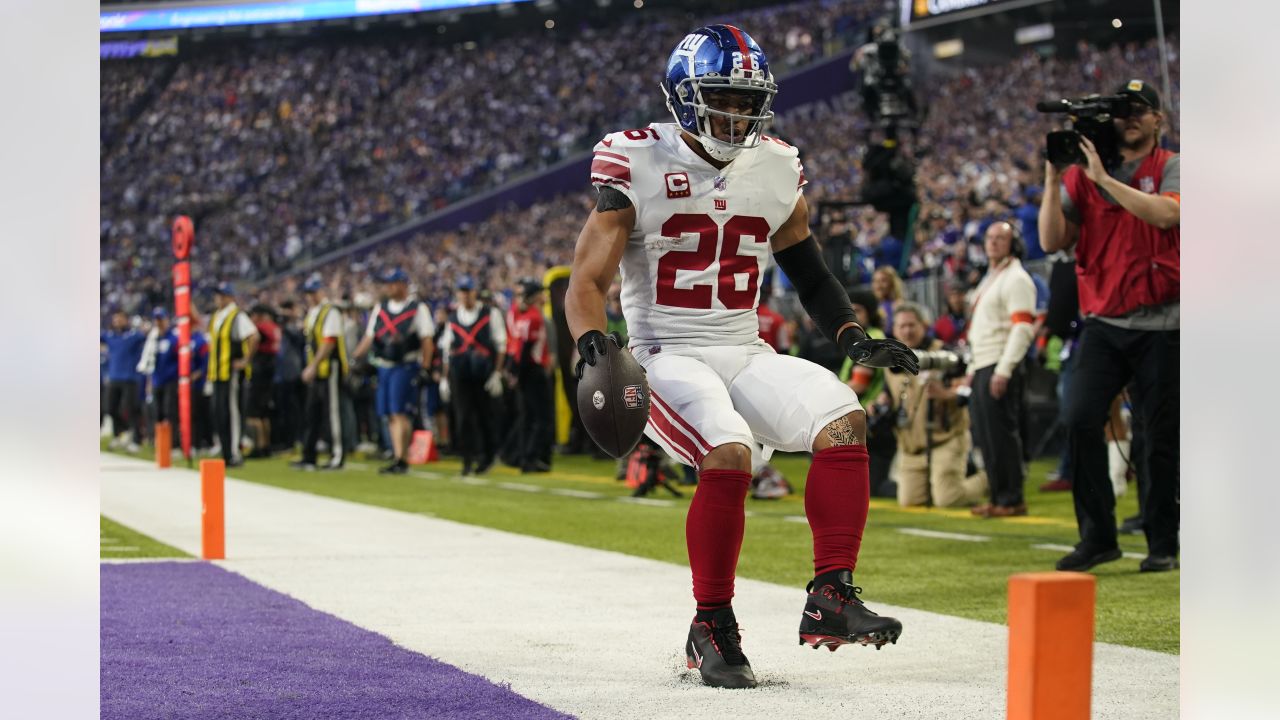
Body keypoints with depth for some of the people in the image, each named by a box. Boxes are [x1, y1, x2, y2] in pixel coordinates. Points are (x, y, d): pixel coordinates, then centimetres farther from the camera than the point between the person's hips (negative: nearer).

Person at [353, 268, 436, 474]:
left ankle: (401, 459, -14)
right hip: (384, 366, 6)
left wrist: (425, 367, -12)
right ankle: (397, 456, 13)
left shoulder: (418, 309, -1)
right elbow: (369, 337, 18)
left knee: (400, 413, -13)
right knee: (390, 415, 7)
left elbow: (427, 341, -4)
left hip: (405, 366, -6)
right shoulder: (380, 309, 16)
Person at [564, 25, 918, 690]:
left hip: (744, 354, 5)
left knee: (842, 419, -20)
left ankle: (831, 597, -16)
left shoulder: (774, 173, 9)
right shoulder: (638, 168, -6)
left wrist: (854, 340, 4)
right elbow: (586, 282, -10)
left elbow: (809, 274, 20)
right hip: (667, 356, -5)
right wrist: (592, 343, -30)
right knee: (728, 454, -31)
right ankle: (711, 628, -15)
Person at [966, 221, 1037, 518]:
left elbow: (1022, 328, -18)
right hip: (982, 366, 10)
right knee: (985, 437, 9)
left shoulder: (1016, 279, -9)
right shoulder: (989, 279, 22)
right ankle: (998, 496, 13)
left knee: (1001, 434, -10)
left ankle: (1012, 499, -7)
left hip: (1001, 368, -10)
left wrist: (1003, 371, -23)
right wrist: (973, 369, 20)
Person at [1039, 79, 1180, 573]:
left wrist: (1103, 177, -19)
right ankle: (1097, 536, -1)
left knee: (1159, 436, 0)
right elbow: (1052, 240, 2)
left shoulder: (1171, 169, 2)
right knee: (1080, 421, -10)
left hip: (1159, 325, -2)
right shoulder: (1082, 176, 9)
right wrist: (1053, 179, -8)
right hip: (1102, 323, 3)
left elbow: (1166, 213, -20)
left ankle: (1162, 542, 11)